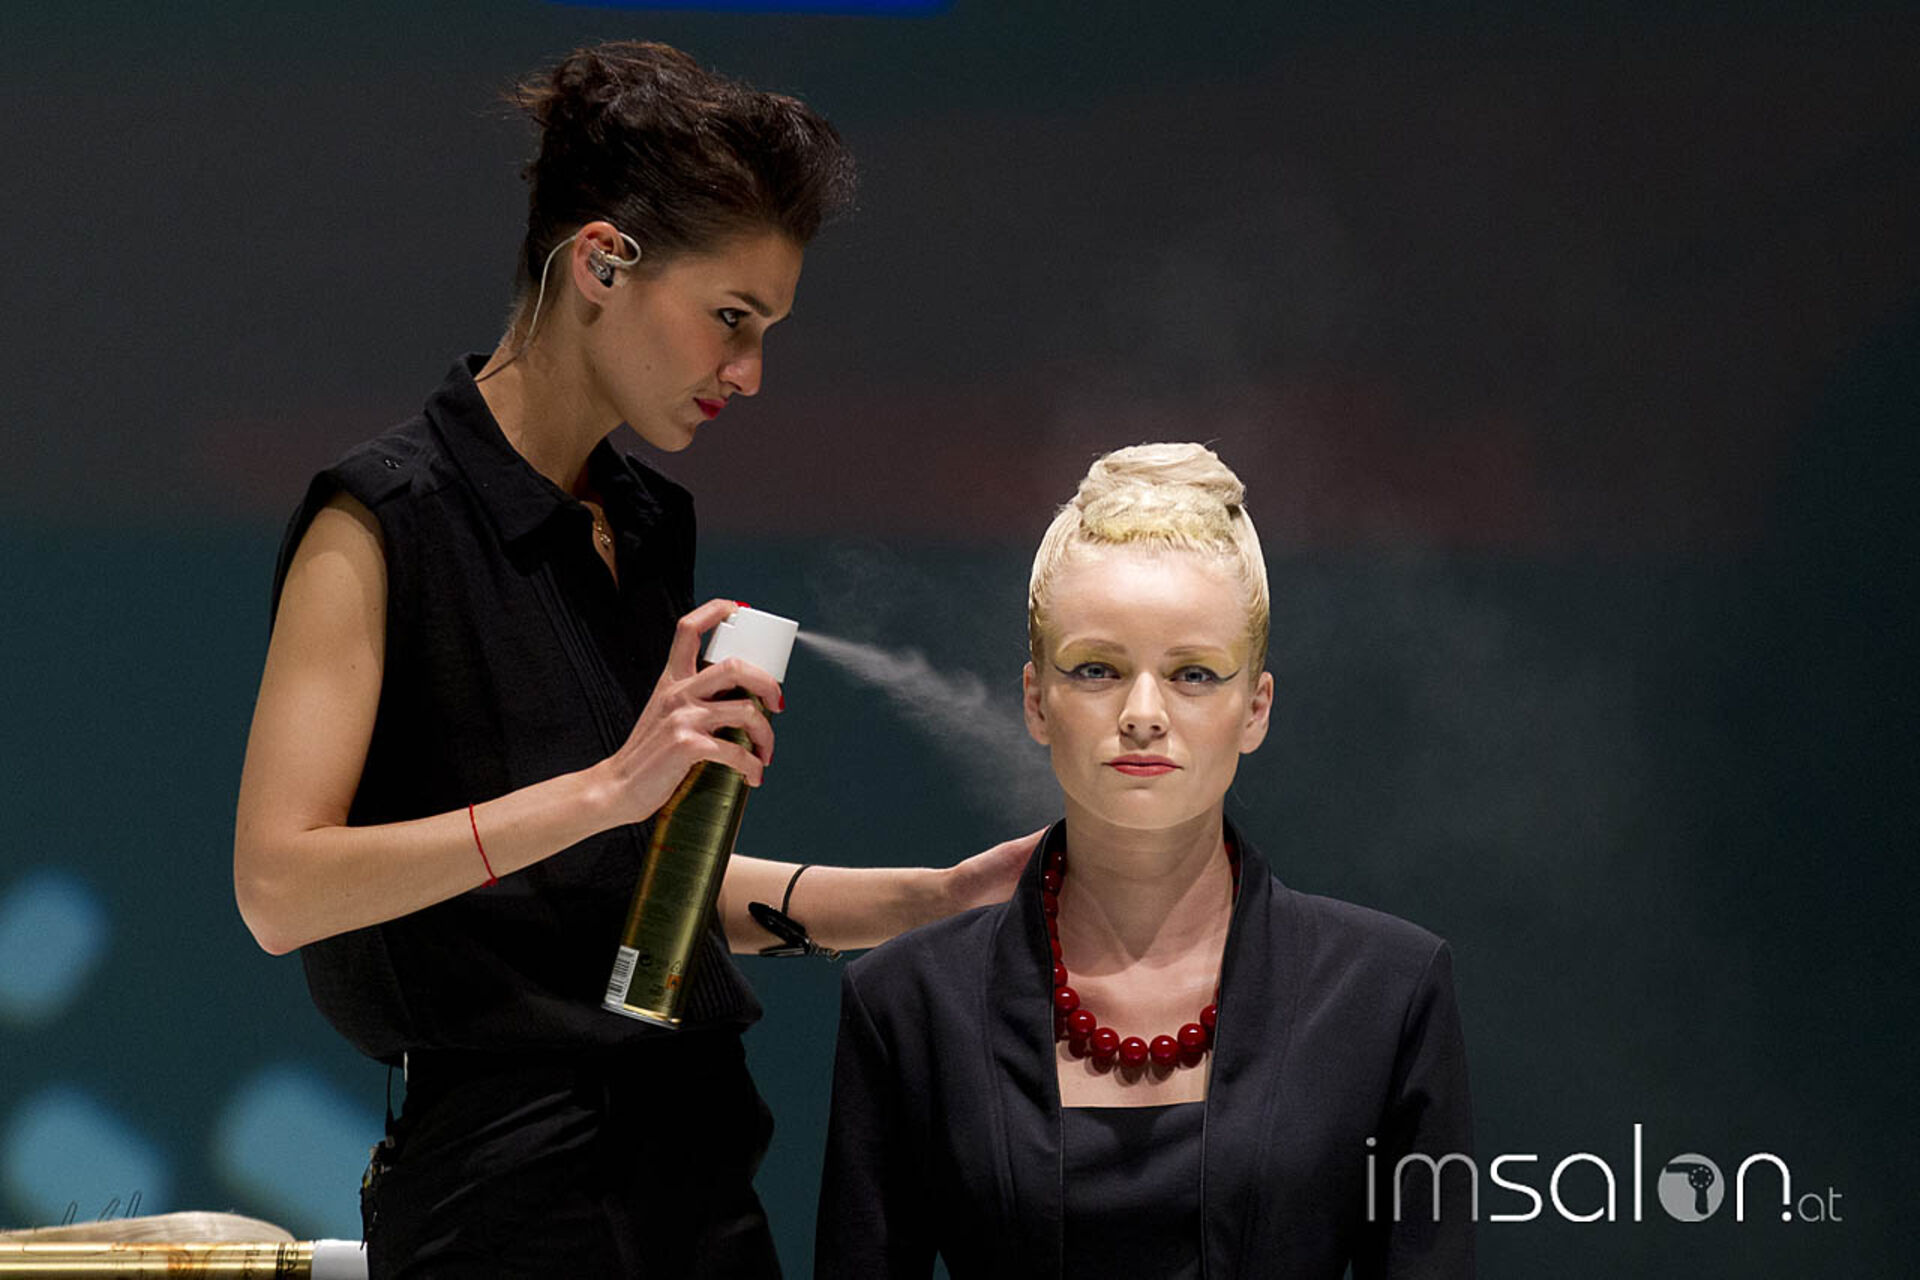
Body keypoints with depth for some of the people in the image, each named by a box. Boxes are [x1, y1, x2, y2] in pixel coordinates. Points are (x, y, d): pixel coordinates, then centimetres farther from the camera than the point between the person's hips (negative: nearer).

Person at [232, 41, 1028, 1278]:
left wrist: (939, 894, 15)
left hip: (699, 1172, 8)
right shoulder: (383, 524, -9)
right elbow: (279, 885, -19)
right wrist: (607, 787, -24)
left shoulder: (653, 525, 14)